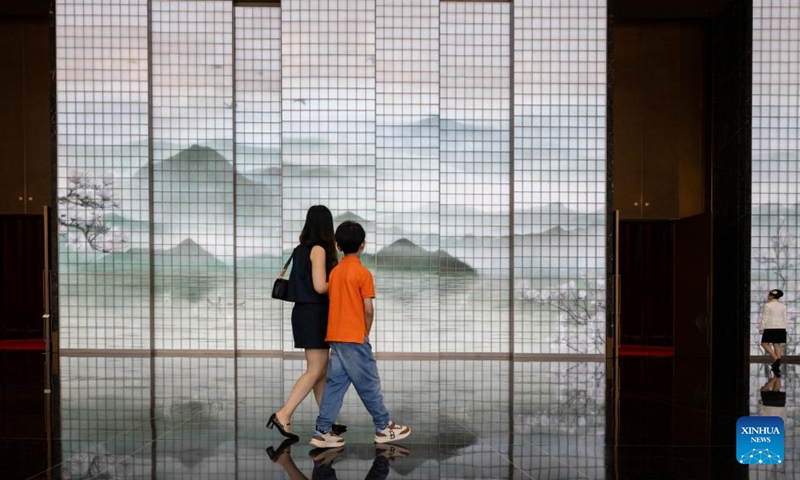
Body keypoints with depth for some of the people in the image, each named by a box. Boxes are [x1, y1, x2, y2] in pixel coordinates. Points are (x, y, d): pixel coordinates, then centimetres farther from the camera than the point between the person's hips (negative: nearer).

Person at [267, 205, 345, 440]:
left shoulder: (303, 249, 12)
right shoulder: (319, 249, -13)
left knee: (321, 368, 14)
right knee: (315, 370, -6)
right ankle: (283, 415, -9)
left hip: (304, 312, 9)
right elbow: (320, 286, -20)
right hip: (314, 313, -9)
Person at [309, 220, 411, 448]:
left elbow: (332, 302, 12)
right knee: (369, 383, 4)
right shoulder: (363, 272, -11)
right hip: (355, 337, -7)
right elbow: (368, 308, -14)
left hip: (335, 336, 7)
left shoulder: (335, 271, 9)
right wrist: (367, 331, 4)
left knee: (335, 382, 9)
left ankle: (323, 431, 9)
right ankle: (384, 428, 15)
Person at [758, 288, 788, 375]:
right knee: (777, 345, 5)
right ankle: (776, 366, 3)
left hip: (770, 328, -6)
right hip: (780, 328, 6)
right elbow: (784, 319, 11)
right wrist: (784, 329, 17)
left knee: (765, 343, 0)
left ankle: (776, 358, -20)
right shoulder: (783, 306, 10)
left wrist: (761, 328, -6)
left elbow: (765, 318, -11)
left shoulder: (767, 305, -9)